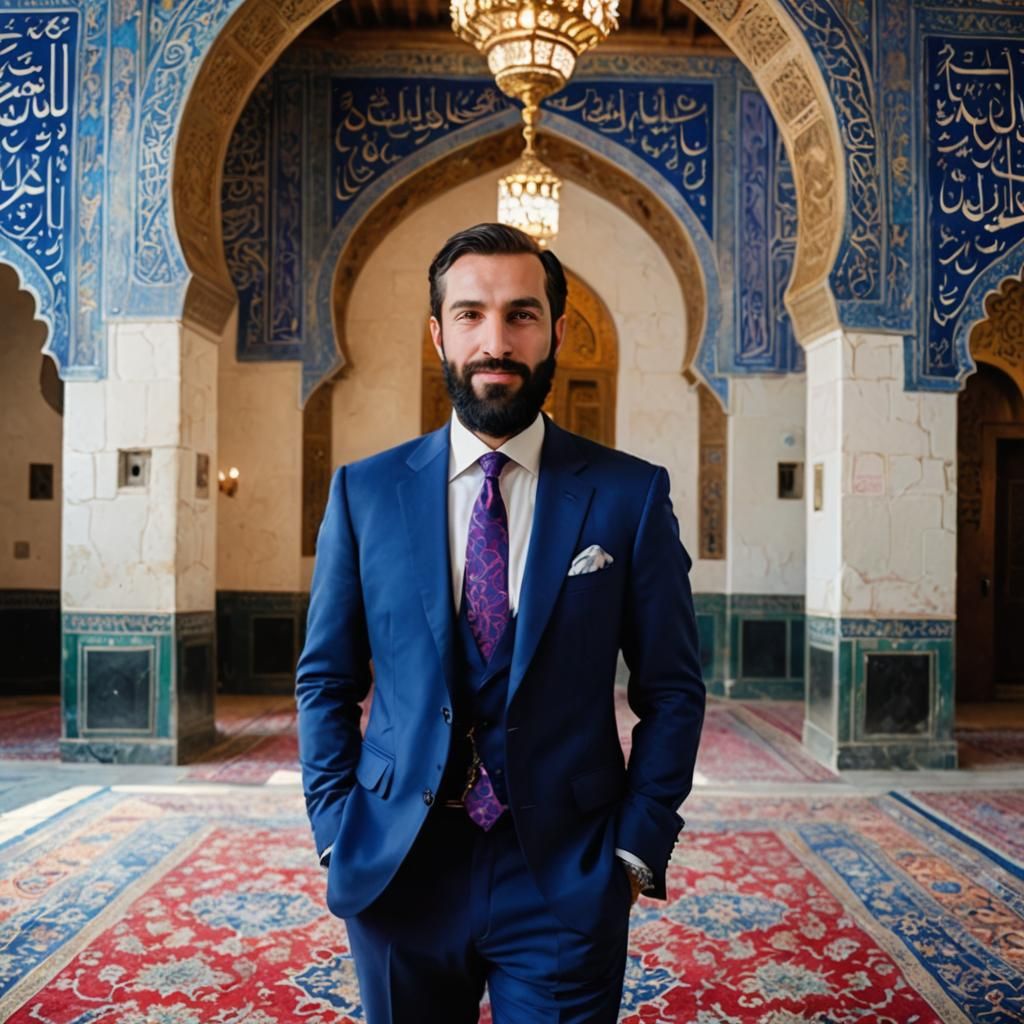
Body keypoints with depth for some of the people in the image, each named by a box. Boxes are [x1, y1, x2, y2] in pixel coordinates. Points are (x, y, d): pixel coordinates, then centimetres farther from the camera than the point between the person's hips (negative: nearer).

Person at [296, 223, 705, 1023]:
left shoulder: (631, 495, -4)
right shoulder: (365, 492, 0)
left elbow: (672, 691, 0)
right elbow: (325, 682, 6)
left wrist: (637, 849, -6)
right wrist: (337, 833, -1)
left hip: (565, 881, -1)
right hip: (397, 875, 2)